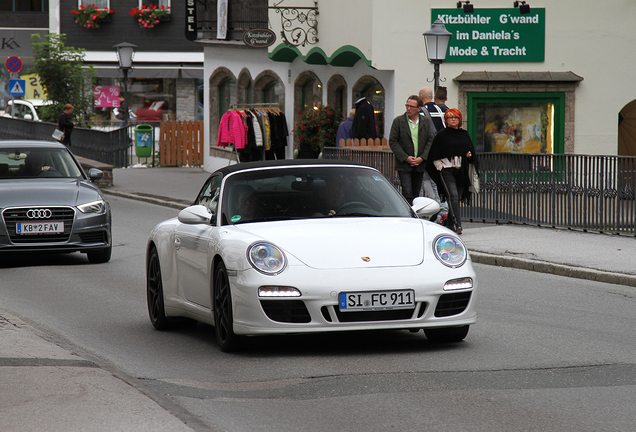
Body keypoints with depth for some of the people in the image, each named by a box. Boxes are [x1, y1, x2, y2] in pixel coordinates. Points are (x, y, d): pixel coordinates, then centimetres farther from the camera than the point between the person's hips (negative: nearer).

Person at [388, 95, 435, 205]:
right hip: (404, 165, -3)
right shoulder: (398, 121, -1)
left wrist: (421, 158, -8)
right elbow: (393, 141, -3)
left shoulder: (425, 122, 6)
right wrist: (406, 158, -12)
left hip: (420, 164, 3)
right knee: (407, 192, -13)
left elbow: (431, 141, 5)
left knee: (416, 194, 8)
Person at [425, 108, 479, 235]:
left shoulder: (464, 135, 16)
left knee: (457, 198, 6)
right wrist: (439, 166, -4)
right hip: (447, 171, -4)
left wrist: (469, 154, 0)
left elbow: (471, 149, 22)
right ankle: (457, 225, -25)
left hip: (461, 171, 4)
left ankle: (450, 223, 19)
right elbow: (435, 155, 6)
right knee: (453, 196, -18)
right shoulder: (442, 136, 6)